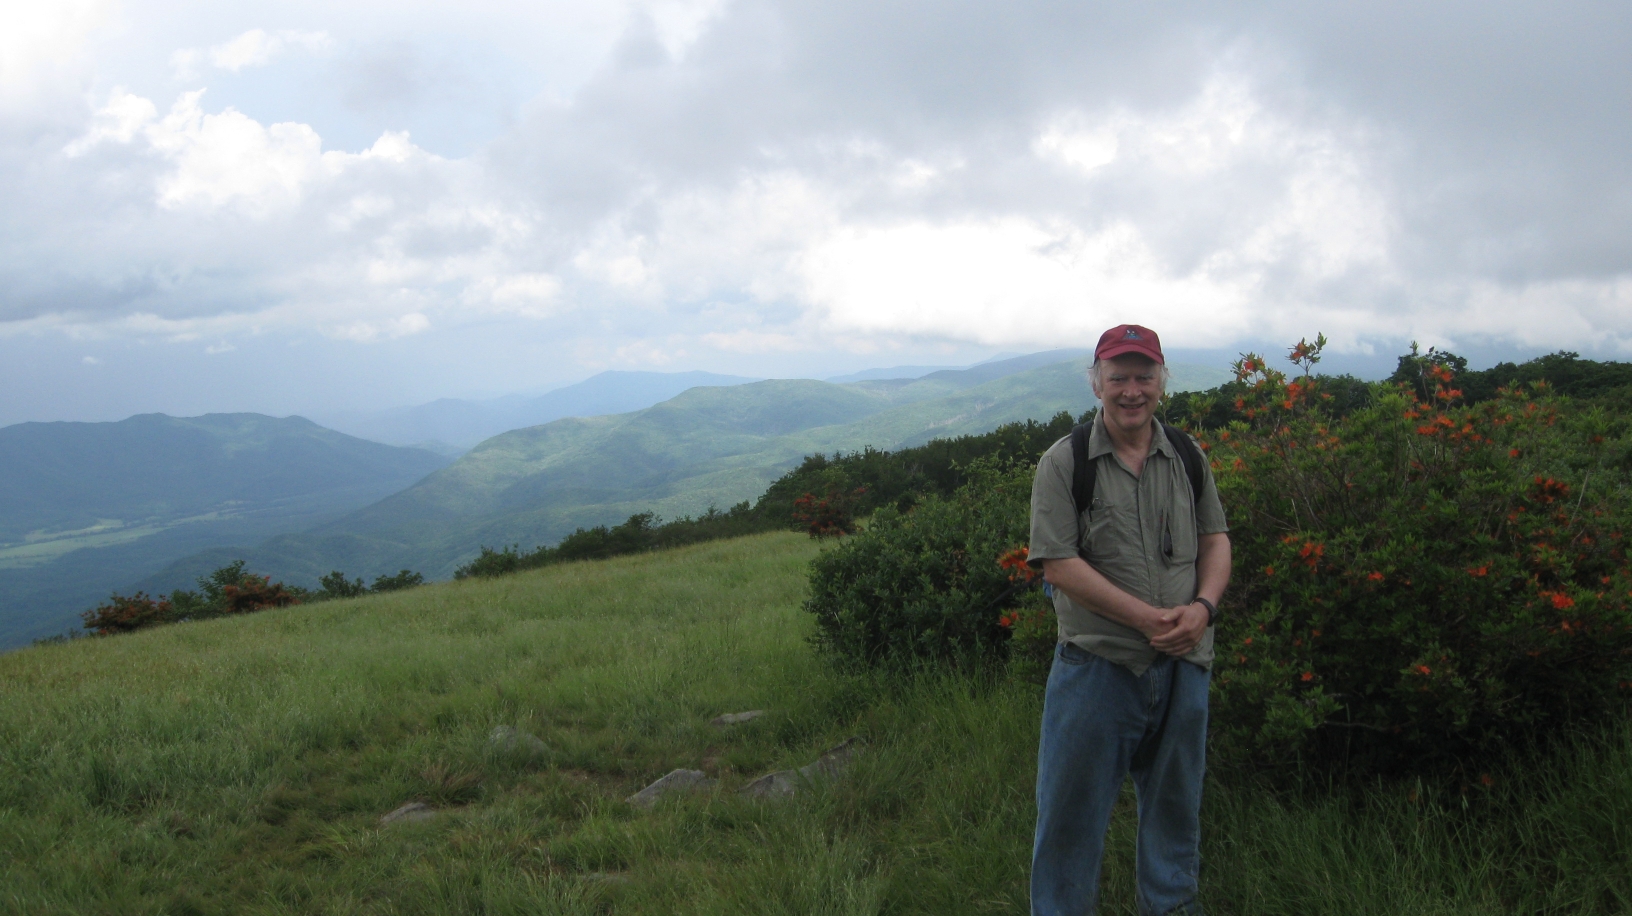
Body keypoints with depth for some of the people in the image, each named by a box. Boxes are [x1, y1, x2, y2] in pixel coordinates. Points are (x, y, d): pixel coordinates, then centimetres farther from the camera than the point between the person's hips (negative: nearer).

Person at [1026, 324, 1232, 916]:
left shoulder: (1188, 458, 7)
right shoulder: (1064, 463, -7)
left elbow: (1215, 538, 11)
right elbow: (1059, 563, -13)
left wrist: (1203, 606, -9)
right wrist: (1147, 617, -18)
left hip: (1183, 663, 4)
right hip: (1098, 662, -4)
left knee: (1175, 800, 20)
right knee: (1072, 807, 3)